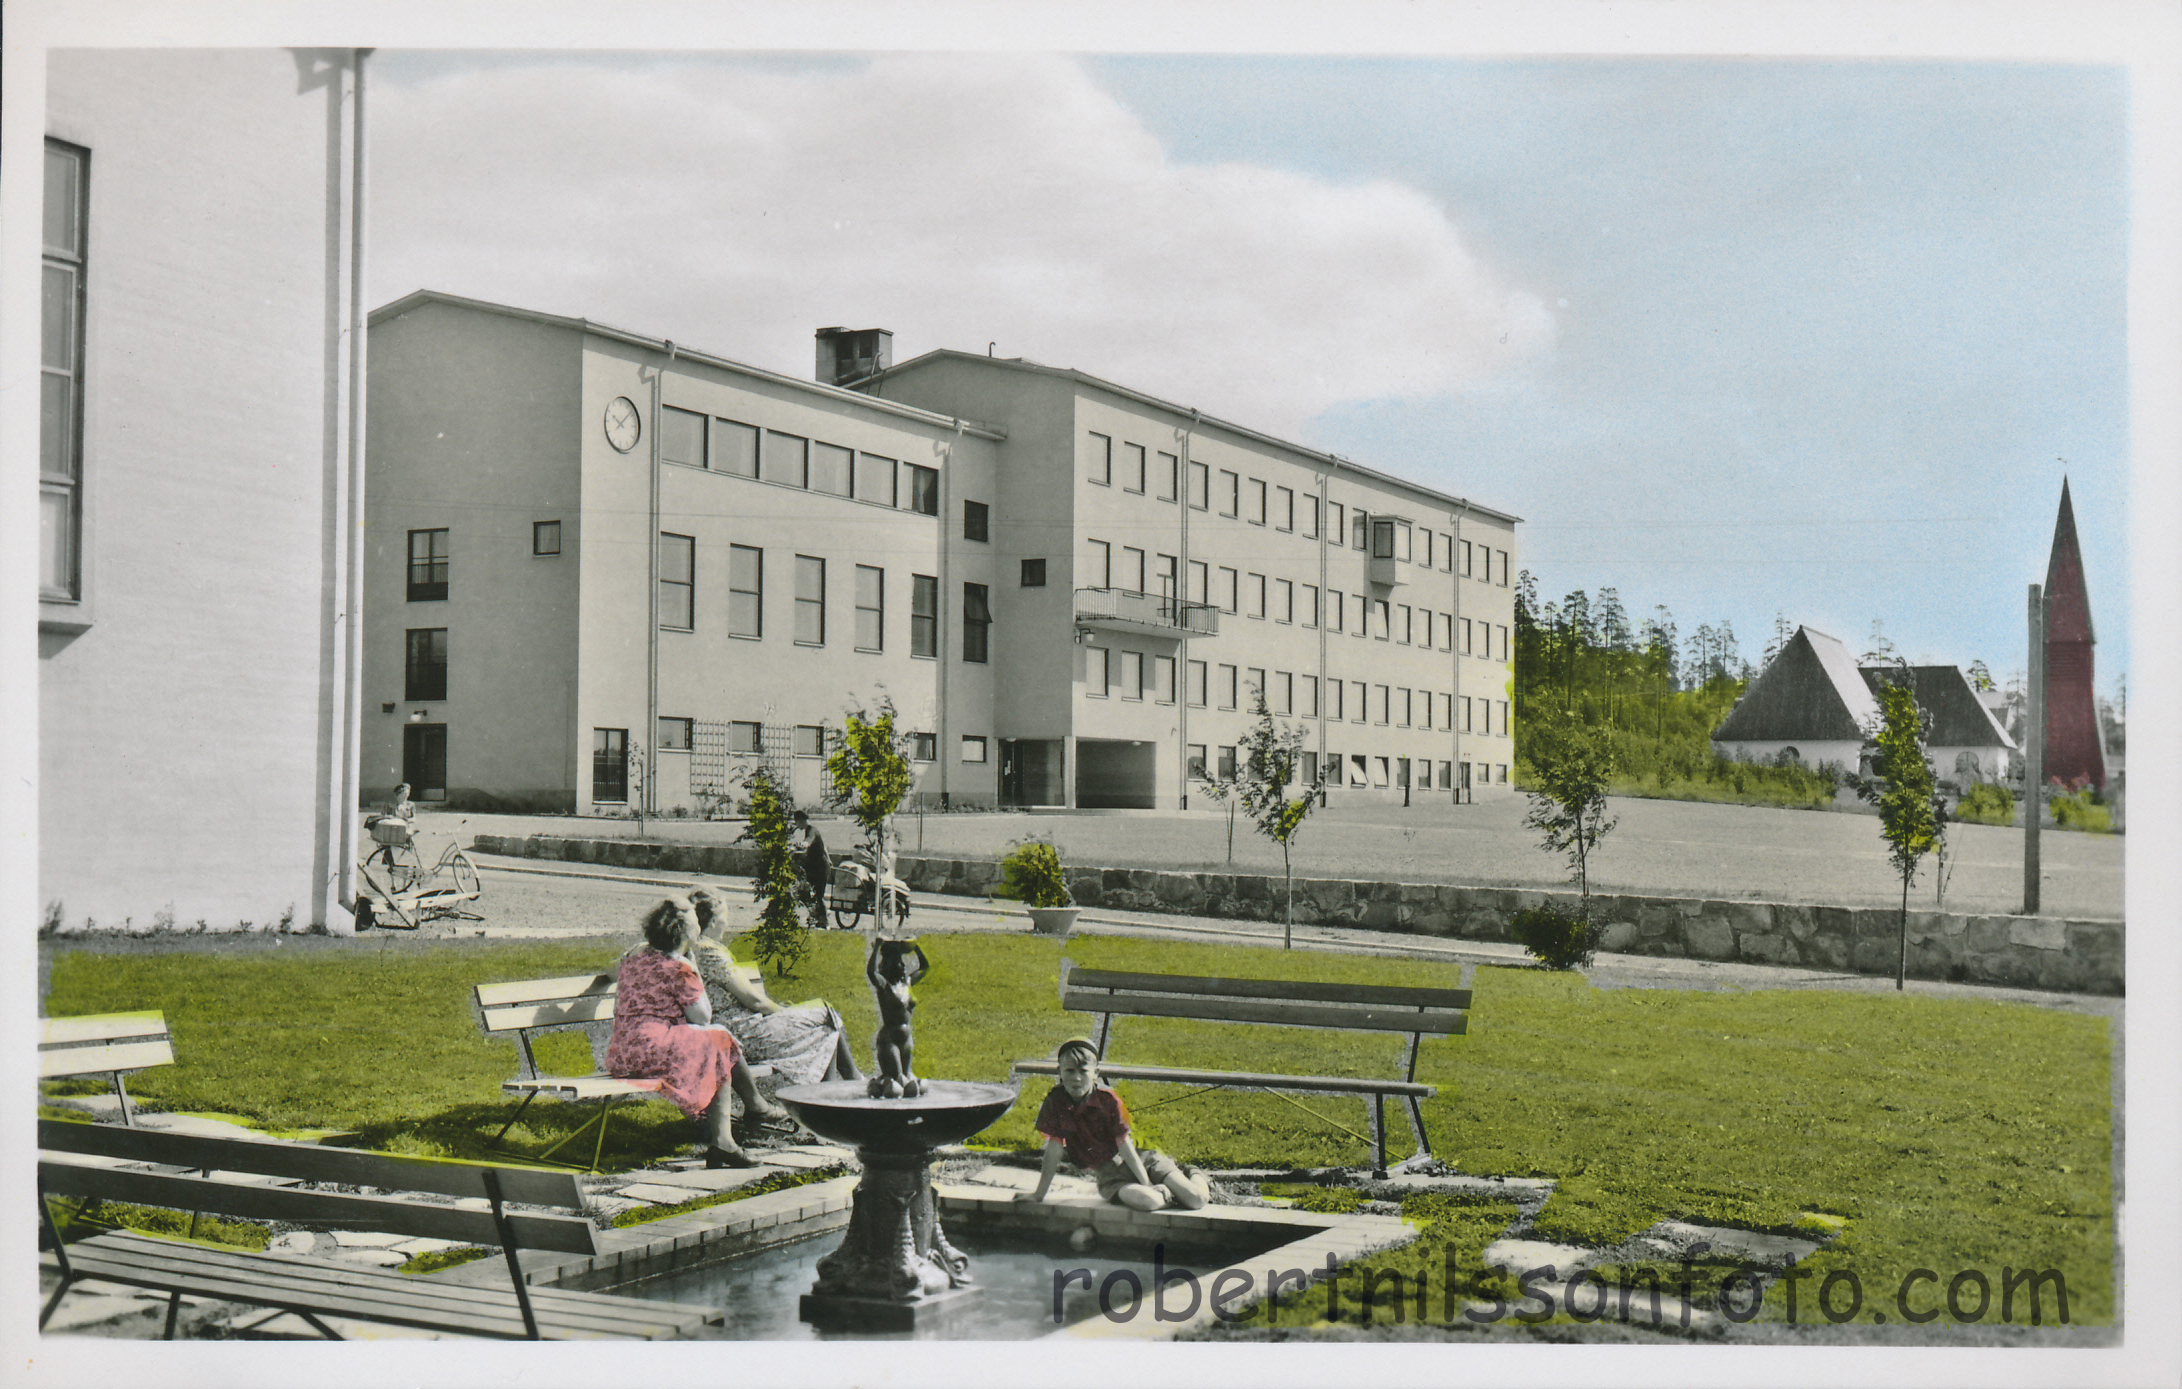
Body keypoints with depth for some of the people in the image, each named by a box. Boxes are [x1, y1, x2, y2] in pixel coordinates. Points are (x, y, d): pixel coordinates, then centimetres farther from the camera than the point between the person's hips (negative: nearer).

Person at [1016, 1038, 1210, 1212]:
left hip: (1142, 1159, 0)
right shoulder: (1055, 1101, -10)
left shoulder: (1108, 1100, -12)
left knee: (1196, 1200, -17)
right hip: (1109, 1174, 0)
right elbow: (1054, 1149, -6)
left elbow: (1125, 1144, -12)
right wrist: (1039, 1194, -5)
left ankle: (1190, 1177, 20)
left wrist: (1147, 1184, -15)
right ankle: (1167, 1194, 1)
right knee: (1145, 1201, -35)